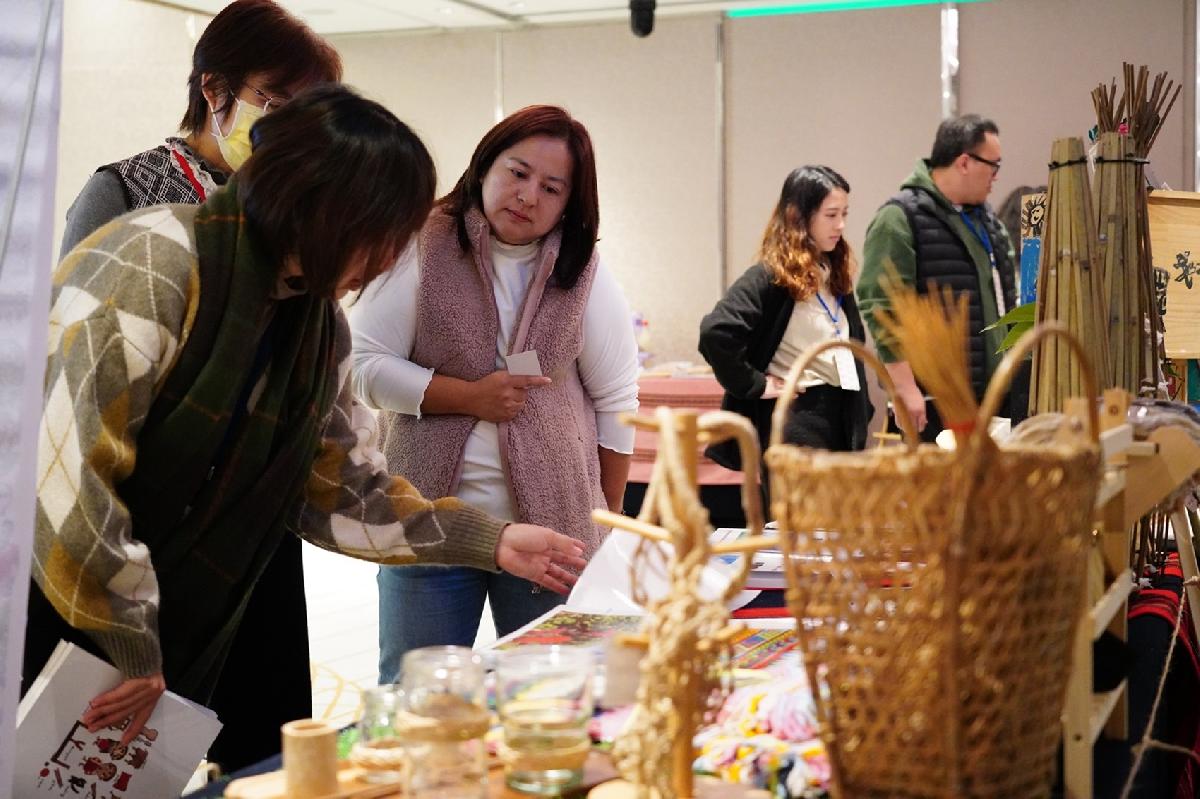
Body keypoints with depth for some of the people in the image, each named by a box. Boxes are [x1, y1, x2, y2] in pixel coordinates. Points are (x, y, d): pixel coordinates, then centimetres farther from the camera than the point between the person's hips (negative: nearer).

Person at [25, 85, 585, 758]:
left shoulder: (321, 323, 1)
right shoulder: (150, 270, -24)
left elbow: (344, 487, 7)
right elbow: (67, 475, -28)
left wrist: (492, 541, -1)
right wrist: (132, 655, -22)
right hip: (50, 626, -6)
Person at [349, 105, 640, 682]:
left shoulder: (584, 275, 0)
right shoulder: (423, 251, -3)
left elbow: (615, 402, 5)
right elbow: (362, 364, -5)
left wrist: (606, 520, 6)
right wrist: (468, 396, -14)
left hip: (554, 526, 1)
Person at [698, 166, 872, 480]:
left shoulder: (837, 275, 12)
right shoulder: (770, 277, -12)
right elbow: (715, 332, -25)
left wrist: (860, 413, 11)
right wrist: (755, 386, -17)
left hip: (842, 416, 8)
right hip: (795, 416, -8)